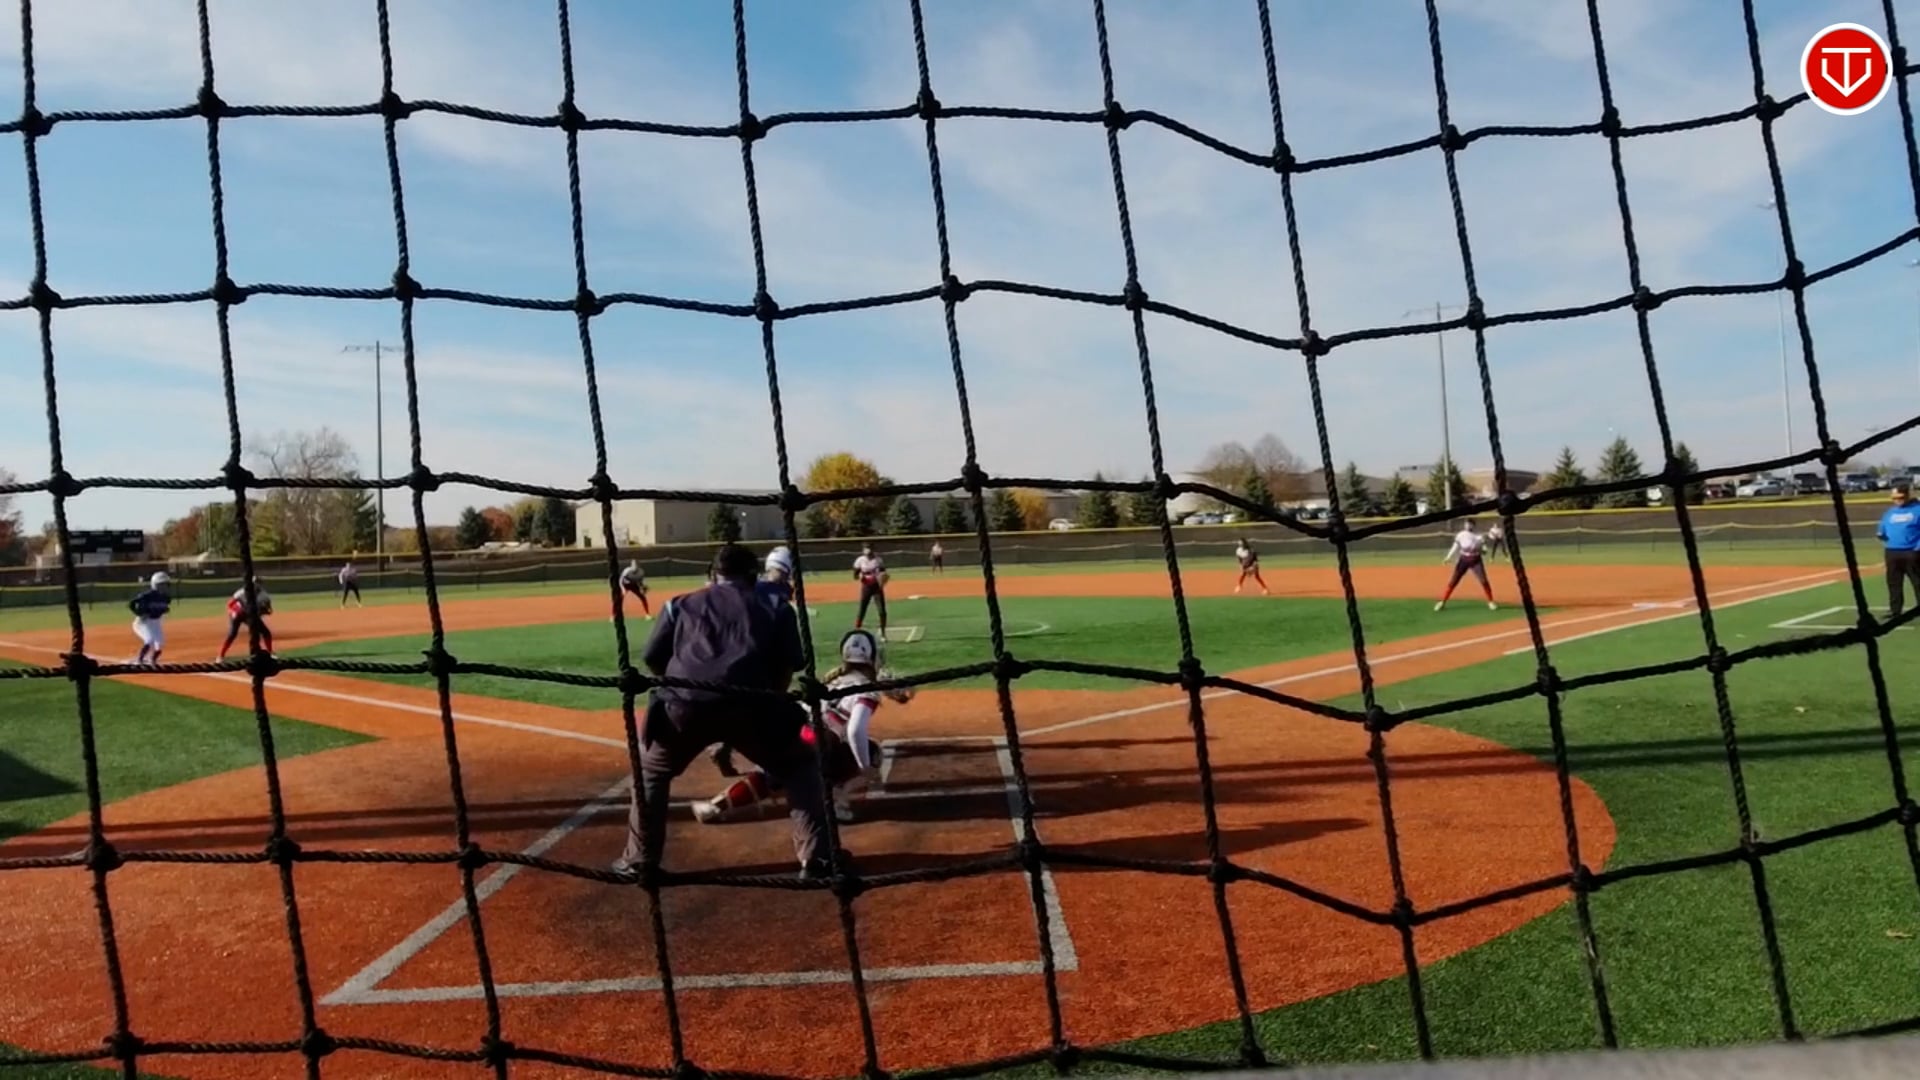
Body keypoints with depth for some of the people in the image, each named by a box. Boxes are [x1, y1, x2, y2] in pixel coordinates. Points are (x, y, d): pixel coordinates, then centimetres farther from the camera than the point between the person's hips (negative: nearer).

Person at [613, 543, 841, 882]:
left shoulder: (680, 605, 26)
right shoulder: (773, 609, 22)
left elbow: (653, 660, 23)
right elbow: (786, 669, 15)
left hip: (685, 705, 1)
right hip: (750, 705, -1)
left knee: (650, 771, 31)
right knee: (799, 767, 22)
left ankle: (639, 860, 34)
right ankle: (817, 859, 14)